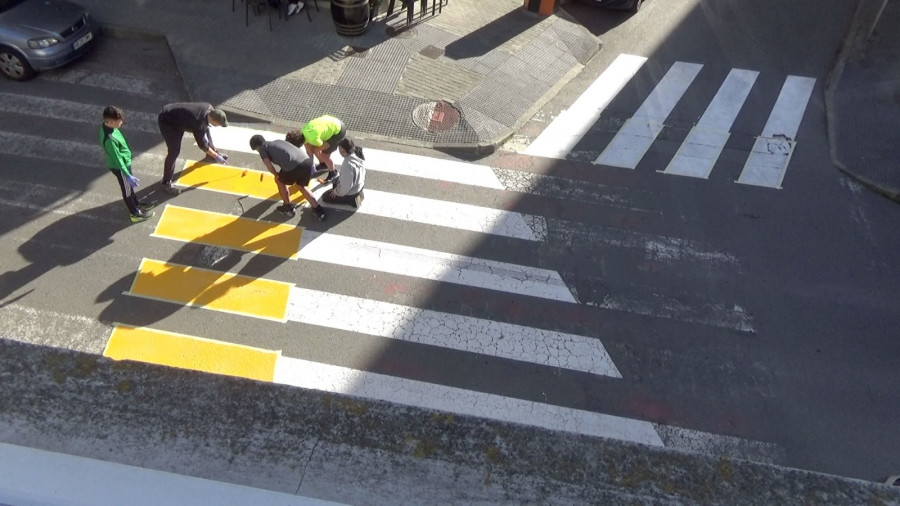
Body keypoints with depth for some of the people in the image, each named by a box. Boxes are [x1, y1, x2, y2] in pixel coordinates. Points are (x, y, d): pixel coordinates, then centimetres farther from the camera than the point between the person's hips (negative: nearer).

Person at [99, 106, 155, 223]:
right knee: (127, 190, 12)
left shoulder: (107, 126, -9)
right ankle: (135, 214, 30)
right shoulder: (110, 139, -38)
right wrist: (128, 176, -23)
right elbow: (117, 160, -29)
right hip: (120, 167, -8)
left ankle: (136, 204, 49)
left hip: (125, 162, 8)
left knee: (129, 186, 28)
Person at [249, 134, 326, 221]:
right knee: (301, 186, 29)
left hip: (293, 166, -6)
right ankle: (318, 210, 19)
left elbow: (269, 165, 7)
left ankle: (288, 208, 32)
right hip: (307, 161, 6)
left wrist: (277, 175, 26)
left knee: (280, 181, 25)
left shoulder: (262, 148, 18)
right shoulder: (278, 141, 37)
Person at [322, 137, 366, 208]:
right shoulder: (358, 154, -14)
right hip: (359, 185, 8)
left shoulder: (348, 165, -40)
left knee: (325, 197, 10)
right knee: (335, 181, 34)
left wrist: (336, 192, -10)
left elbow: (346, 186, -31)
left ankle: (352, 200, 3)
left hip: (351, 193, -8)